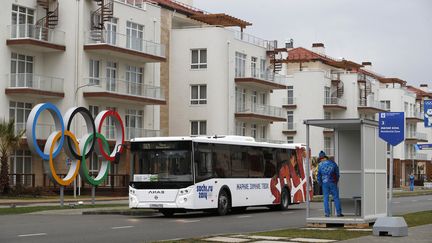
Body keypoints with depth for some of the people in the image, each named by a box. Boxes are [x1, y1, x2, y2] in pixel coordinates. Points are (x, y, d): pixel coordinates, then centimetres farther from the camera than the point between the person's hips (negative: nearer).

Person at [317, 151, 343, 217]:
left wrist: (320, 183, 15)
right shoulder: (332, 163, 3)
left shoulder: (320, 165, -1)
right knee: (336, 197, 3)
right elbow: (337, 173, 6)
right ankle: (339, 212, 0)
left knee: (326, 198, 6)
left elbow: (318, 175, 1)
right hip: (333, 183, 0)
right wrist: (336, 182, 17)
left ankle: (327, 213, 2)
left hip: (325, 183, 0)